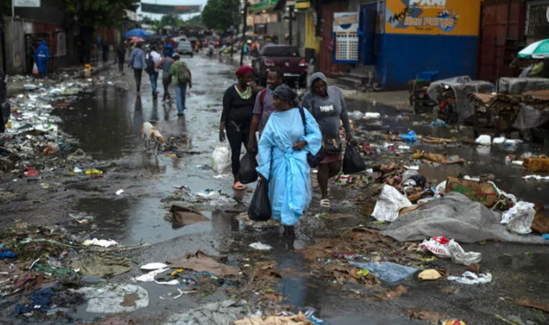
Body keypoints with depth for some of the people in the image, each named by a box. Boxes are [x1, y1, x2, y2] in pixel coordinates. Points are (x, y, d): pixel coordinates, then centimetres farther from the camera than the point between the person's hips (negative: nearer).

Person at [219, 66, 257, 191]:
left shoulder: (252, 89, 4)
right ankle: (236, 180, 12)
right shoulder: (231, 91, -8)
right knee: (236, 153, 3)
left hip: (248, 126, 3)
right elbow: (225, 111, -8)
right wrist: (221, 129, -12)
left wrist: (255, 90, -14)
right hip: (234, 126, -3)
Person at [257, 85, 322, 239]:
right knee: (281, 192, 3)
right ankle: (287, 224, 21)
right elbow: (264, 144, -1)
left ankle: (289, 224, 19)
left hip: (298, 159, -1)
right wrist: (262, 168, -3)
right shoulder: (273, 119, -3)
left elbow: (316, 133, 1)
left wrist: (304, 142, -18)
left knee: (297, 191, -2)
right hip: (280, 160, 1)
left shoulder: (302, 113, -7)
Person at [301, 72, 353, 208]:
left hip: (333, 137, 3)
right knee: (323, 166, -1)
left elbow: (343, 113, 5)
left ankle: (323, 180, 40)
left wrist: (348, 131, 10)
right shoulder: (309, 98, -12)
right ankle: (324, 196, 17)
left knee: (336, 167, 6)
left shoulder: (336, 92, -4)